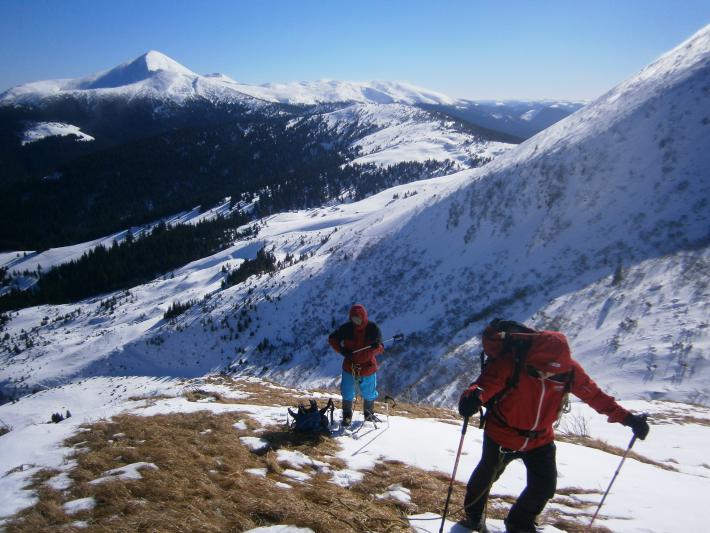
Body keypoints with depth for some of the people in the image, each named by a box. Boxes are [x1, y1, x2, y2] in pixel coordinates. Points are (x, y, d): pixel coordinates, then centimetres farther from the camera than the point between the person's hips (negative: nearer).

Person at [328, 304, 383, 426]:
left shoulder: (373, 328, -13)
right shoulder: (346, 328, -12)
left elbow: (380, 349, -12)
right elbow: (332, 339, 0)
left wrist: (376, 347, -37)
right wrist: (341, 350, -17)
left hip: (368, 367, 0)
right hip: (349, 367, 0)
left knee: (369, 394, 17)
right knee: (347, 394, 13)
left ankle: (369, 413, 44)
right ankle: (347, 415, 37)